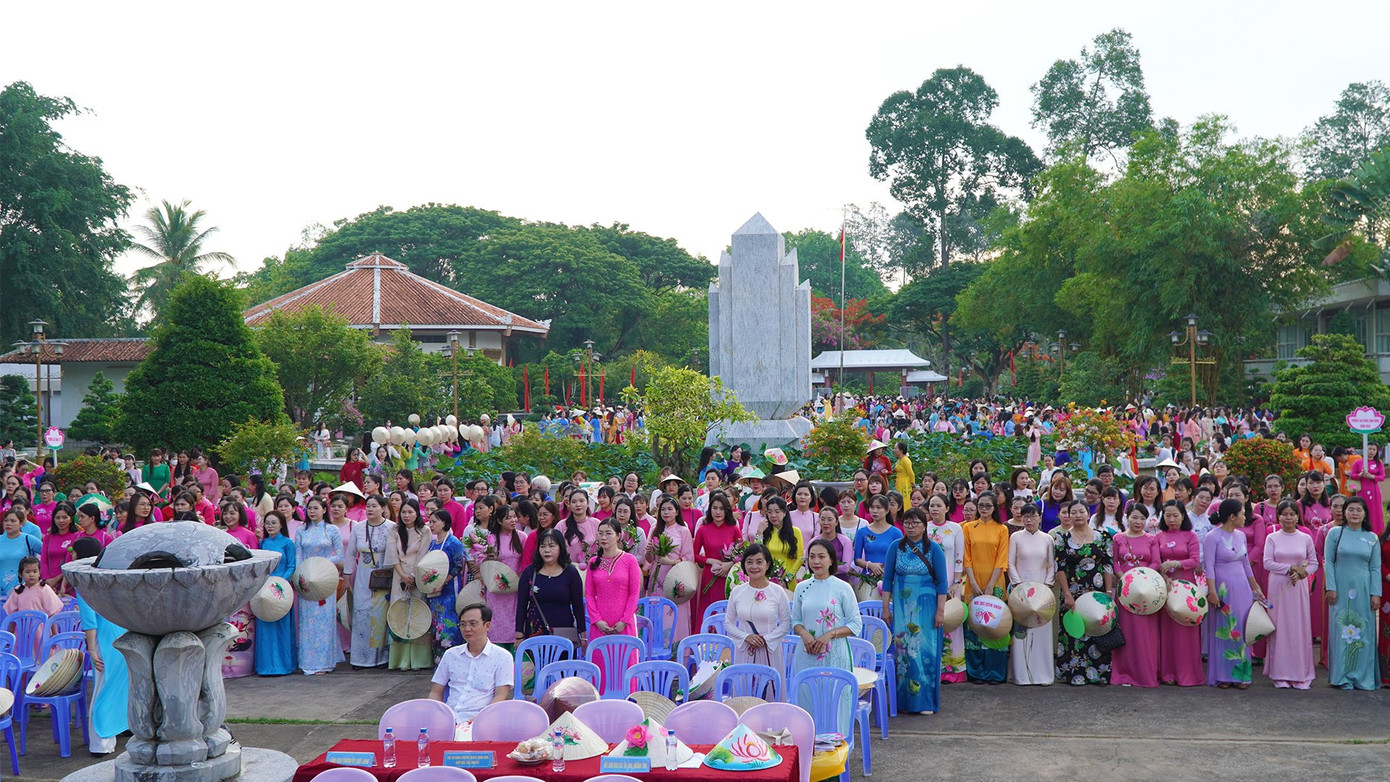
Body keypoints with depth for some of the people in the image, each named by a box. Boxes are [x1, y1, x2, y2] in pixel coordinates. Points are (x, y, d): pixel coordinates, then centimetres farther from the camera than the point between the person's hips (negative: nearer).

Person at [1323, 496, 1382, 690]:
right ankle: (1342, 677, 5)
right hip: (1341, 590, -2)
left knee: (1364, 632, 3)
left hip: (1363, 591, 2)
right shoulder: (1335, 533, 2)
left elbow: (1375, 568, 6)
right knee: (1341, 631, 0)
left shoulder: (1372, 538, 8)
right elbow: (1328, 562, 0)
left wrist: (1375, 593, -2)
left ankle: (1363, 677, 11)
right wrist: (1331, 588, -7)